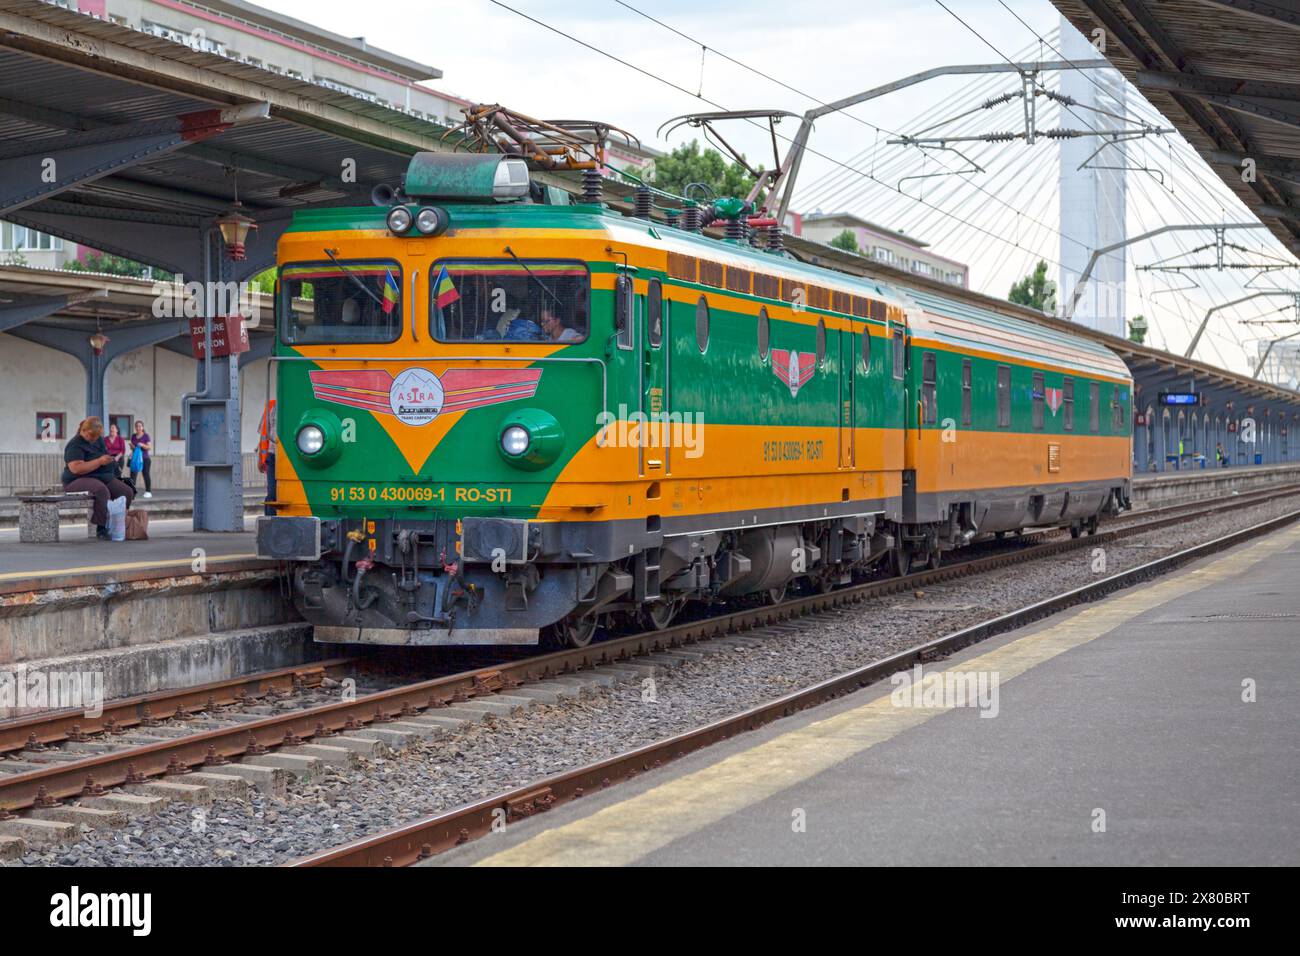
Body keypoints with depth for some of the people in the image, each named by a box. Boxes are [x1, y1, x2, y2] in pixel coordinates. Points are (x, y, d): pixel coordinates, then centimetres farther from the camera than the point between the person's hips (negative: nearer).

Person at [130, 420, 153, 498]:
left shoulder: (146, 436, -2)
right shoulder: (133, 436, 12)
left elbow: (149, 447, -6)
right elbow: (132, 448, 16)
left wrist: (142, 445, -22)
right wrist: (132, 446, -6)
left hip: (144, 458, -4)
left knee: (145, 474, -1)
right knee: (133, 474, -5)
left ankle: (148, 491, 4)